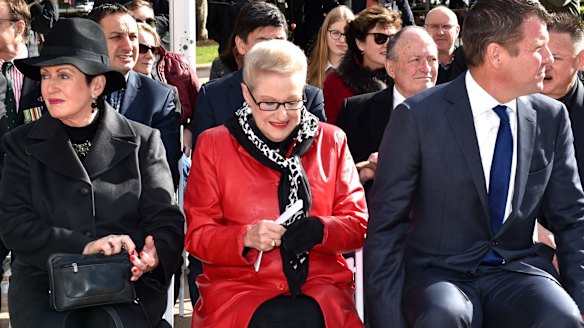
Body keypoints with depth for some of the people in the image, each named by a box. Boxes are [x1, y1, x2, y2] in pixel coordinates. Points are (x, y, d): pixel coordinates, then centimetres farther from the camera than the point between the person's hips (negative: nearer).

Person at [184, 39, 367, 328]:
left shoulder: (331, 141, 14)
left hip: (321, 285, 1)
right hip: (238, 286, -1)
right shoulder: (213, 144, 9)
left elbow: (358, 225, 11)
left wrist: (320, 230, -12)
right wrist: (246, 237, -15)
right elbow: (197, 235, 6)